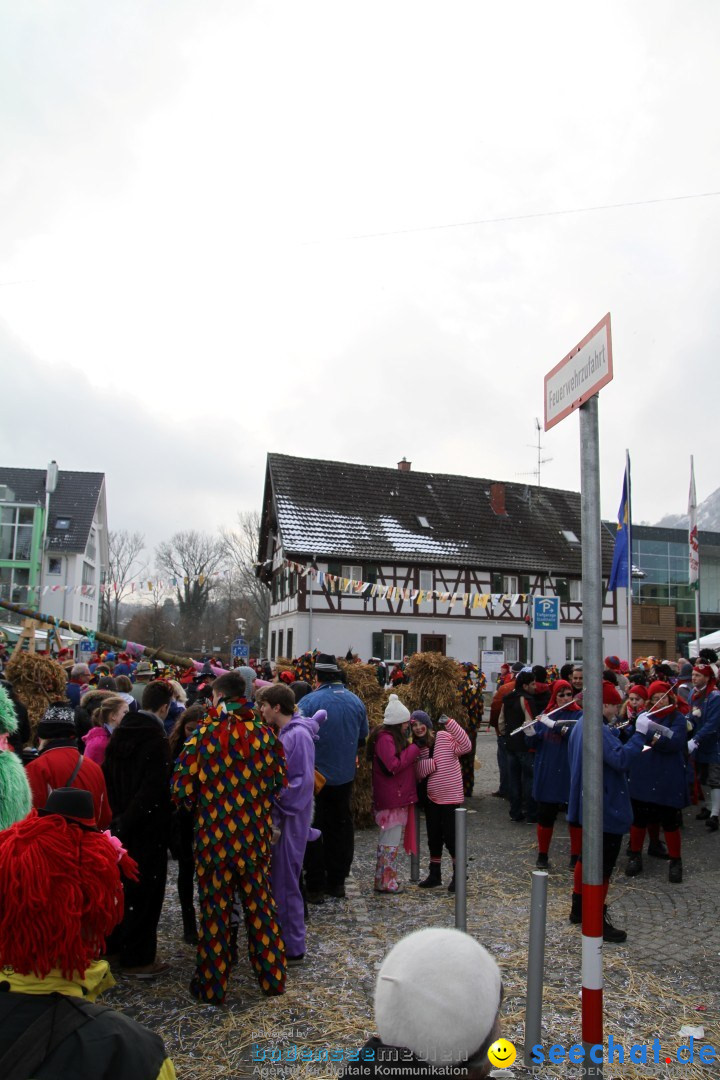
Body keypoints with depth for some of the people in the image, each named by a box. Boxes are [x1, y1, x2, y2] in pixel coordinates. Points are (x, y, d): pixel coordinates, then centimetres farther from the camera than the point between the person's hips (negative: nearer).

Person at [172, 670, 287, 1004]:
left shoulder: (203, 736, -13)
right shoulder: (265, 734, -6)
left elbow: (182, 789, -11)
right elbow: (280, 781, 1)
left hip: (213, 839, -2)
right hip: (256, 839, 3)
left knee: (214, 911, 11)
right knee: (260, 907, 16)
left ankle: (212, 986, 24)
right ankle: (273, 978, 28)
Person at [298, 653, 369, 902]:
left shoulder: (309, 701, -17)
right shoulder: (356, 701, 0)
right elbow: (363, 737, 10)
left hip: (314, 776, -5)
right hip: (345, 776, 5)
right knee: (340, 827, 16)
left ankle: (315, 887, 10)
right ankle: (337, 882, 25)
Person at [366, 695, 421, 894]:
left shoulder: (395, 736, 14)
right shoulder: (385, 739, -19)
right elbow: (393, 766, -23)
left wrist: (411, 750, 3)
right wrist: (413, 749, -17)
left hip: (399, 796, 10)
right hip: (391, 798, -10)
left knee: (391, 838, 16)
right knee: (391, 839, -3)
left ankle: (386, 879, 25)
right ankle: (385, 882, 6)